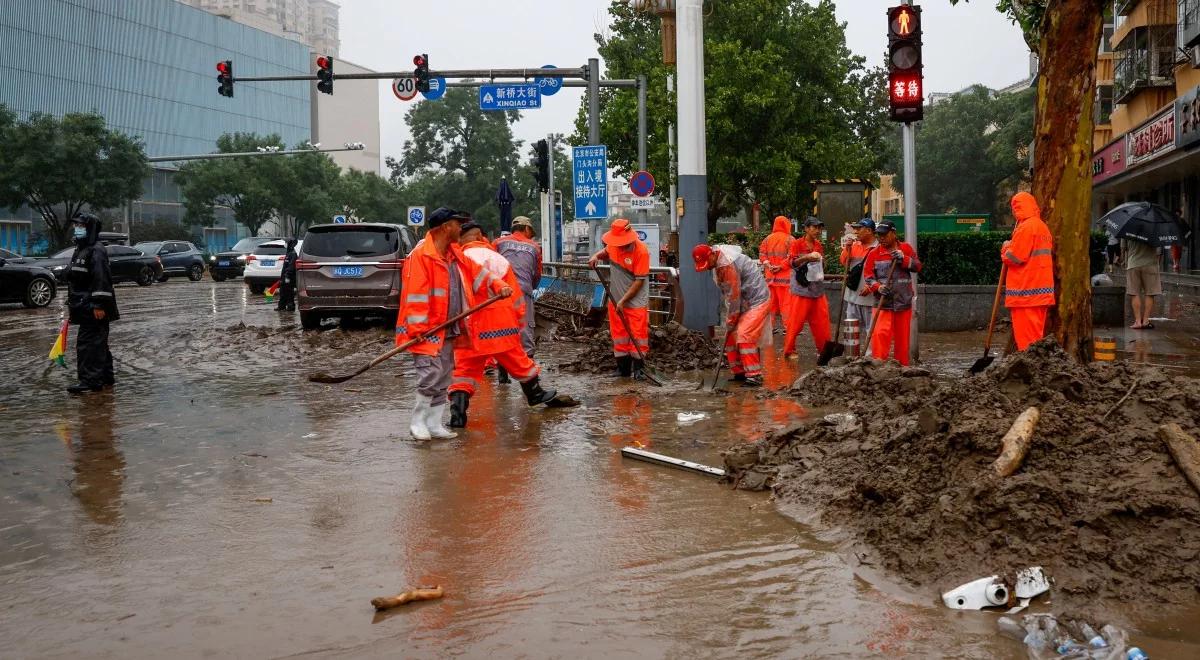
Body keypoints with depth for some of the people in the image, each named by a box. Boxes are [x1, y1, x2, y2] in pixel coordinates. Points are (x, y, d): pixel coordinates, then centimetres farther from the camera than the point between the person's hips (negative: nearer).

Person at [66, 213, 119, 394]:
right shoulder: (81, 250, 18)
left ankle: (90, 380, -10)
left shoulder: (97, 251, -14)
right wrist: (72, 304, 24)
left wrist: (100, 304, -26)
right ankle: (106, 376, 24)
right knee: (97, 342, 16)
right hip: (85, 307, 10)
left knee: (88, 342, -11)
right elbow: (75, 279, 24)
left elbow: (101, 279, -22)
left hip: (94, 308, -10)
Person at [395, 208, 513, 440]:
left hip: (448, 330, 9)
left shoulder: (455, 254, 11)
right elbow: (415, 295, -19)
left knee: (443, 379, 11)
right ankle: (418, 422, 2)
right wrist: (418, 329, -20)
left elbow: (476, 272, 19)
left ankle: (434, 424, 20)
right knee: (431, 375, -14)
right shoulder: (420, 256, -16)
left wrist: (497, 285, 3)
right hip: (427, 331, -9)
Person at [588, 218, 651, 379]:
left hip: (636, 301, -6)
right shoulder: (613, 244, -4)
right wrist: (596, 256, 0)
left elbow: (639, 281, -20)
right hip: (616, 298, 6)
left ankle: (637, 368, 9)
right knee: (619, 333, 11)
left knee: (637, 334, -1)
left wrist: (623, 300, -19)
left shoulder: (641, 251, -22)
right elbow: (606, 252, 23)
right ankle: (623, 367, 21)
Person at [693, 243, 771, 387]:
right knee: (731, 337, 9)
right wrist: (731, 318, 6)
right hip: (744, 302, 10)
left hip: (757, 301, -10)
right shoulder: (718, 263, 4)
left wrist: (731, 320, -12)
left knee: (744, 336, -18)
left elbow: (734, 295, -22)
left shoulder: (727, 264, -26)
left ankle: (754, 376, -15)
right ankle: (740, 372, 17)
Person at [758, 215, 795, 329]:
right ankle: (788, 326, -3)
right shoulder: (789, 239, -6)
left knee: (771, 301, 12)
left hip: (770, 276, 5)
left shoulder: (768, 239, 9)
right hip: (785, 276, -5)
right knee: (786, 302, -2)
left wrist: (768, 265, -5)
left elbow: (762, 254, 3)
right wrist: (781, 266, -14)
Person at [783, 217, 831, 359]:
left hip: (817, 288, 6)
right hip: (801, 288, -6)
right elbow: (791, 262, -15)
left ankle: (824, 348, 16)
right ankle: (789, 350, 5)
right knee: (796, 321, -4)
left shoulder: (818, 245, 13)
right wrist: (806, 257, -28)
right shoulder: (797, 244, -5)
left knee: (821, 320, 5)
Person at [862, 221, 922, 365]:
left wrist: (904, 259, -16)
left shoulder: (906, 248, 5)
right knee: (880, 333, -16)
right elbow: (867, 274, -2)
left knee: (902, 337, 9)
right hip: (883, 302, -2)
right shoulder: (874, 253, 1)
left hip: (904, 301, 2)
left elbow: (917, 266, 0)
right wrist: (878, 287, -19)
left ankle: (903, 365, 20)